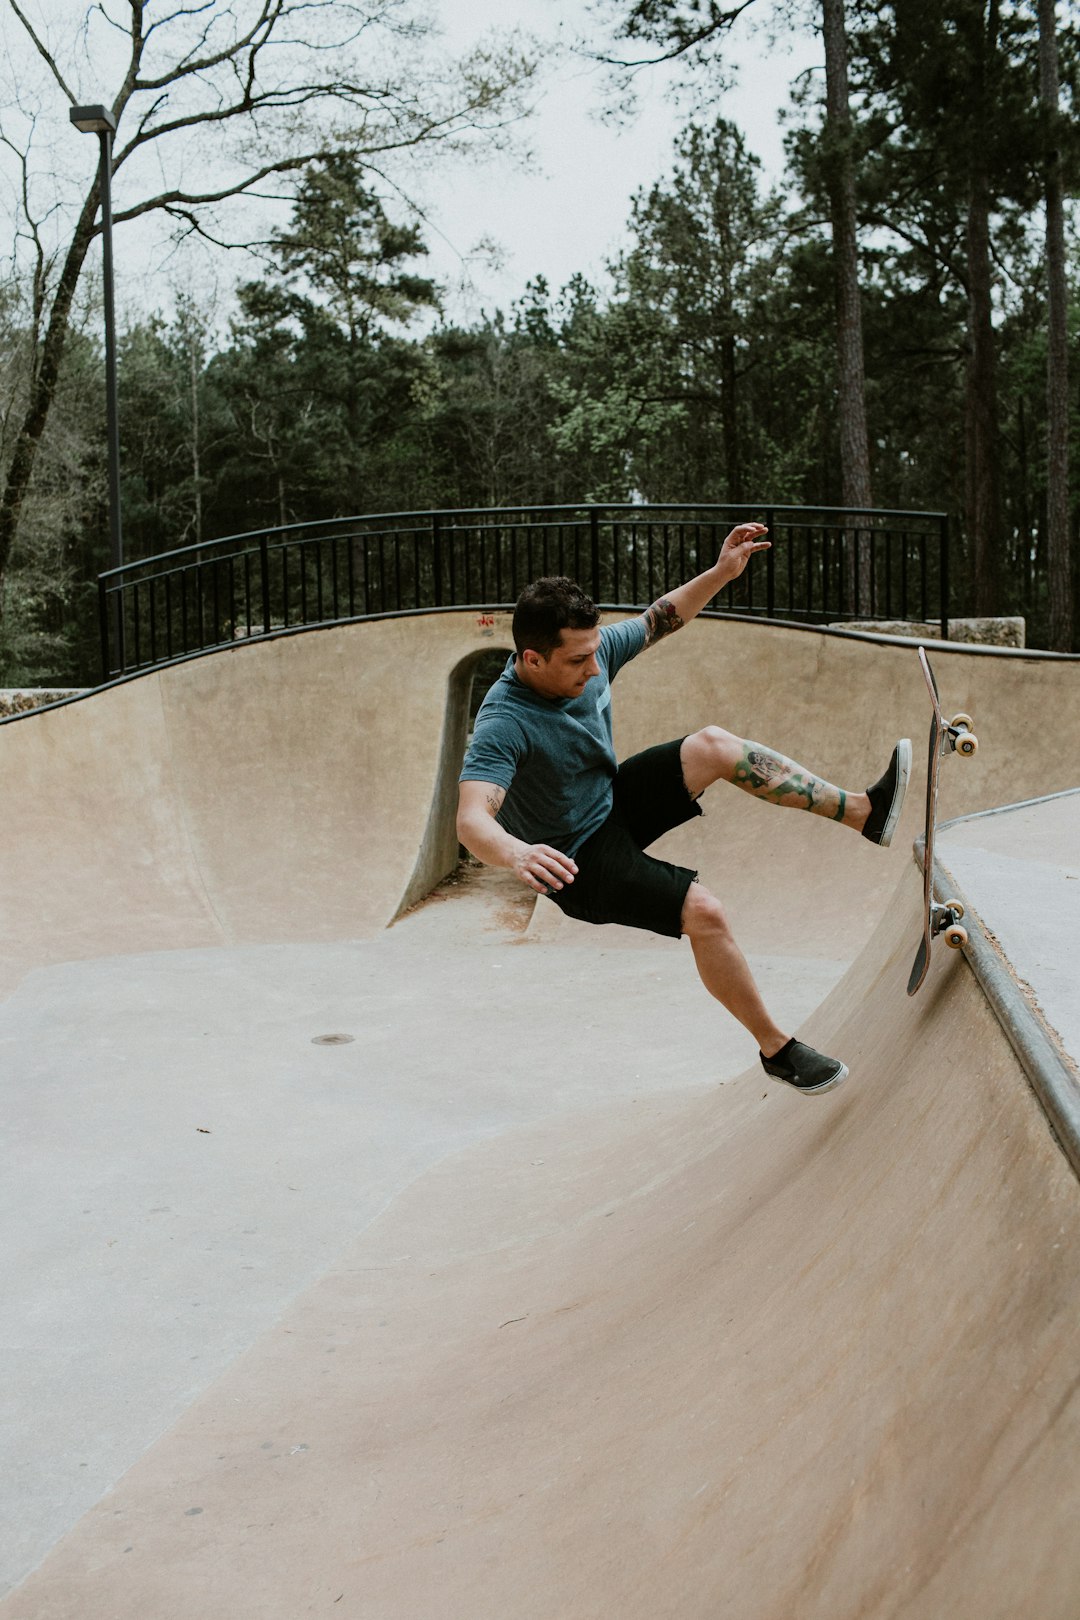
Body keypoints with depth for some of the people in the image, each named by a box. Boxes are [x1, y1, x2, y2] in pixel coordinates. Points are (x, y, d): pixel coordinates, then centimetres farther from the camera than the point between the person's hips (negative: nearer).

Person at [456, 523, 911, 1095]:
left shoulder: (592, 653, -11)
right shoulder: (503, 724, -33)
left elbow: (658, 619, 7)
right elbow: (471, 821, -45)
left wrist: (722, 572, -5)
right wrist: (518, 854, -66)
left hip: (616, 800, 7)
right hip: (576, 860, -7)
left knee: (714, 745, -13)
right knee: (705, 912, -22)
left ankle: (865, 811, -6)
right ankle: (775, 1047, -4)